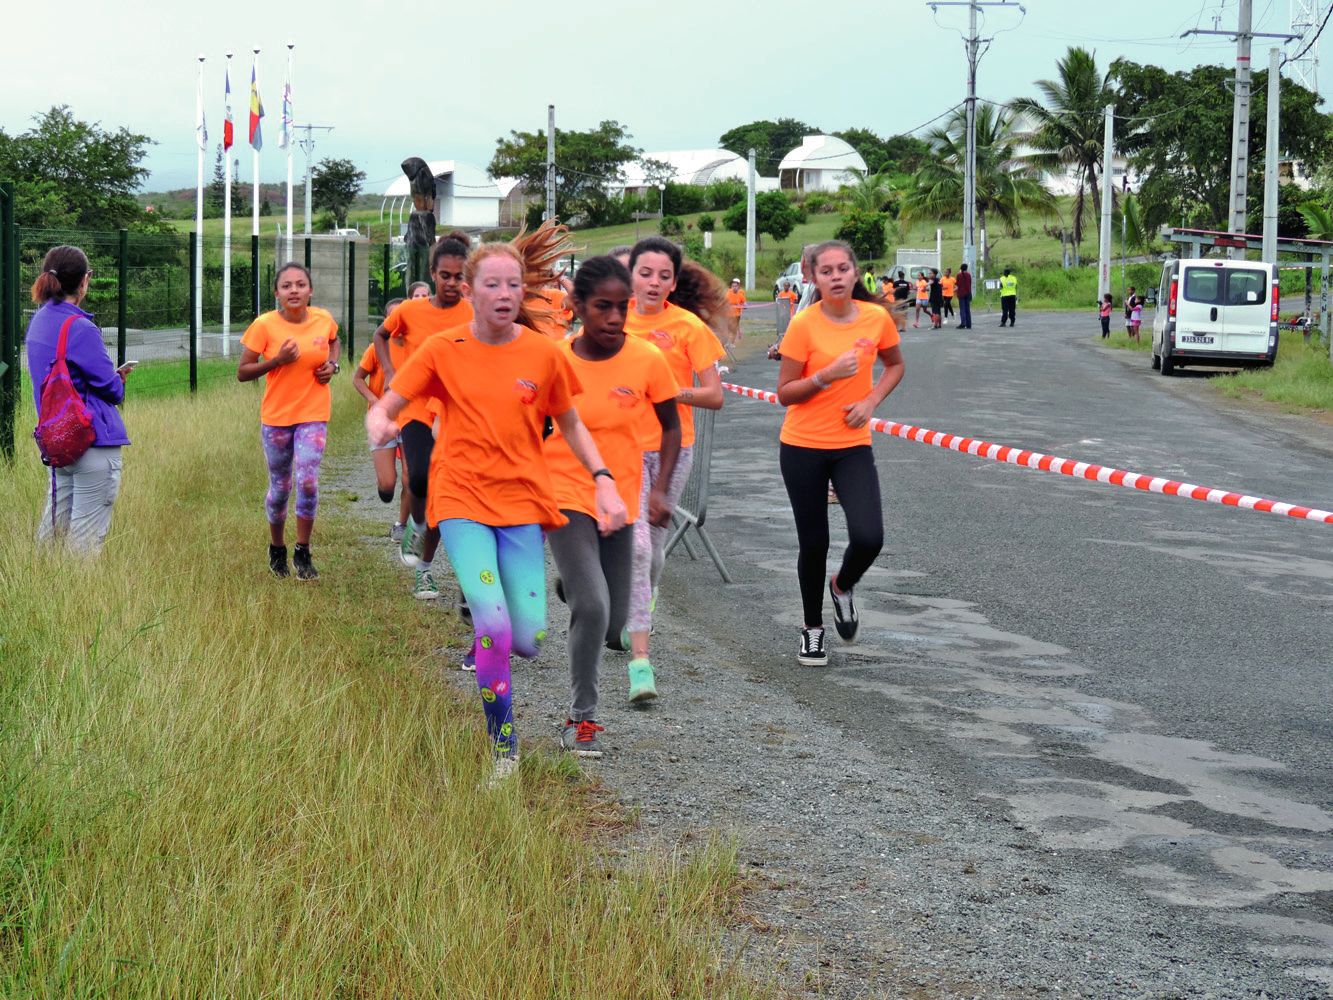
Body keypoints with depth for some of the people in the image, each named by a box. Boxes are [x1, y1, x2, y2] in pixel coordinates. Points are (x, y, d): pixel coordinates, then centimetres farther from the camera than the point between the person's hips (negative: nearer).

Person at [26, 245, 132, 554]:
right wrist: (118, 382, 9)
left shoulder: (38, 321, 8)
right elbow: (110, 386, -14)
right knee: (88, 530, -3)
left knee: (55, 522, 15)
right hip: (94, 441, -9)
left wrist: (112, 374, 8)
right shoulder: (81, 329, -18)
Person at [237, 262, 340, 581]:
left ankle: (302, 552, 1)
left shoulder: (323, 320, -4)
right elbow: (242, 373, -8)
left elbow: (334, 342, 22)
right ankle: (276, 549, 33)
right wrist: (277, 361, -22)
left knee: (307, 480, -15)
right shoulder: (264, 325, -12)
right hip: (276, 416, -1)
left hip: (313, 414, 1)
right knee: (279, 486, 9)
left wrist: (332, 364, 1)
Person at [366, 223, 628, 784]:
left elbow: (570, 424, 13)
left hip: (522, 501, 2)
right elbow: (385, 407, 0)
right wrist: (379, 425, -25)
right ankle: (503, 746, -3)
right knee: (494, 621, -21)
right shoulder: (443, 349, -2)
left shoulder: (544, 353, 1)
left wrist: (603, 481, 0)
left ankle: (483, 643, 33)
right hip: (462, 499, -2)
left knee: (528, 639, -6)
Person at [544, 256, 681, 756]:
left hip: (622, 501, 3)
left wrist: (660, 489, -6)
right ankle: (581, 718, -3)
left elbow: (670, 424, 4)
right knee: (593, 608, -19)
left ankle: (575, 585, 41)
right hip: (567, 498, -3)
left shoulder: (647, 360, -9)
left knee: (614, 624, 7)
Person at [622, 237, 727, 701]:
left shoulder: (689, 327, -7)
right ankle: (640, 658, -16)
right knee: (636, 544, -14)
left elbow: (714, 396, -9)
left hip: (671, 447, 0)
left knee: (653, 543, 13)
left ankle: (639, 608, 46)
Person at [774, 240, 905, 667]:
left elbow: (895, 365, 16)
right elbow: (784, 393, -8)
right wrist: (828, 375, -23)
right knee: (814, 543, 5)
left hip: (853, 445, 2)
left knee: (869, 537, -15)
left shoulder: (877, 318, -4)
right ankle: (812, 628, 28)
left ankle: (842, 587, 20)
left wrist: (871, 400, -2)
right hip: (803, 447, -2)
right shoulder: (804, 325, -12)